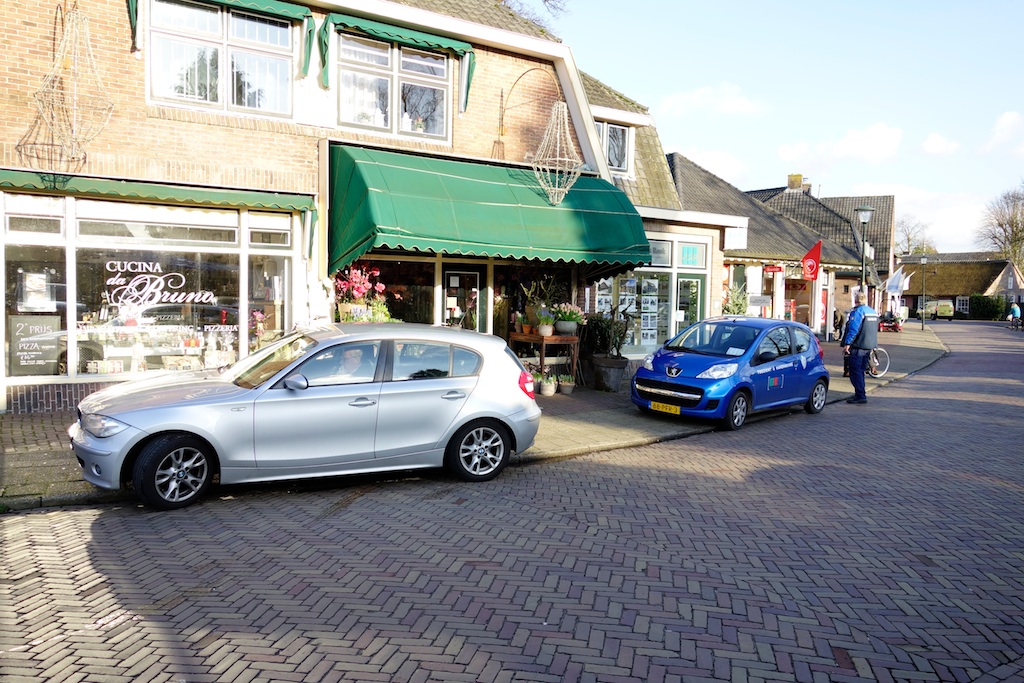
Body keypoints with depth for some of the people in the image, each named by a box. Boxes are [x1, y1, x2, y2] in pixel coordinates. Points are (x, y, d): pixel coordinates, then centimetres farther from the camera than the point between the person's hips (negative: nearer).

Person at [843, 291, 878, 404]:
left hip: (858, 347, -9)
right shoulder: (873, 312, 14)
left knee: (855, 371, -6)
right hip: (869, 346, 9)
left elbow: (853, 329, -20)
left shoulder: (858, 311, -14)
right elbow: (875, 330, 22)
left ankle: (860, 396, -10)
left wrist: (847, 343, -18)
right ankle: (860, 393, 23)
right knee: (861, 370, 17)